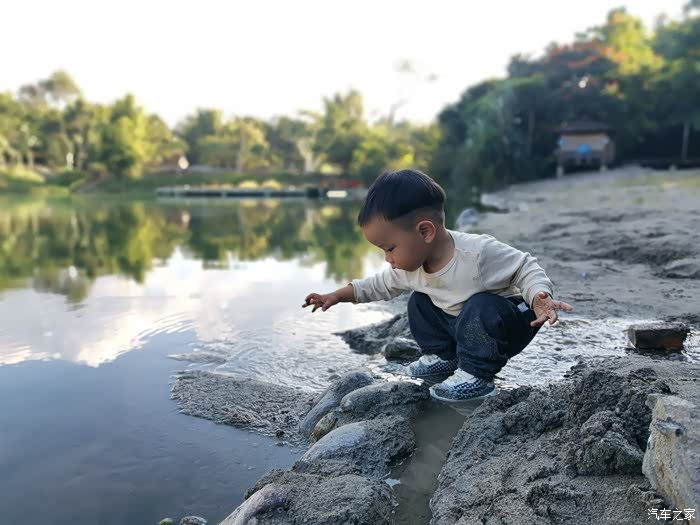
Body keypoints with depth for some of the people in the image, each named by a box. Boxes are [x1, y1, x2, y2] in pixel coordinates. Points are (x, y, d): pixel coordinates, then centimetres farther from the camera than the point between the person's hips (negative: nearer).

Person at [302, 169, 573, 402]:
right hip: (461, 324, 7)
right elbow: (382, 285, 7)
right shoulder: (410, 265, -12)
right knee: (419, 302, 1)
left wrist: (540, 297, -42)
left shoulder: (479, 251, -35)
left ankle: (475, 374, -15)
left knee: (480, 307, -35)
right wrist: (337, 295, 6)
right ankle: (442, 356, 15)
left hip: (509, 324, -7)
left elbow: (525, 268, -23)